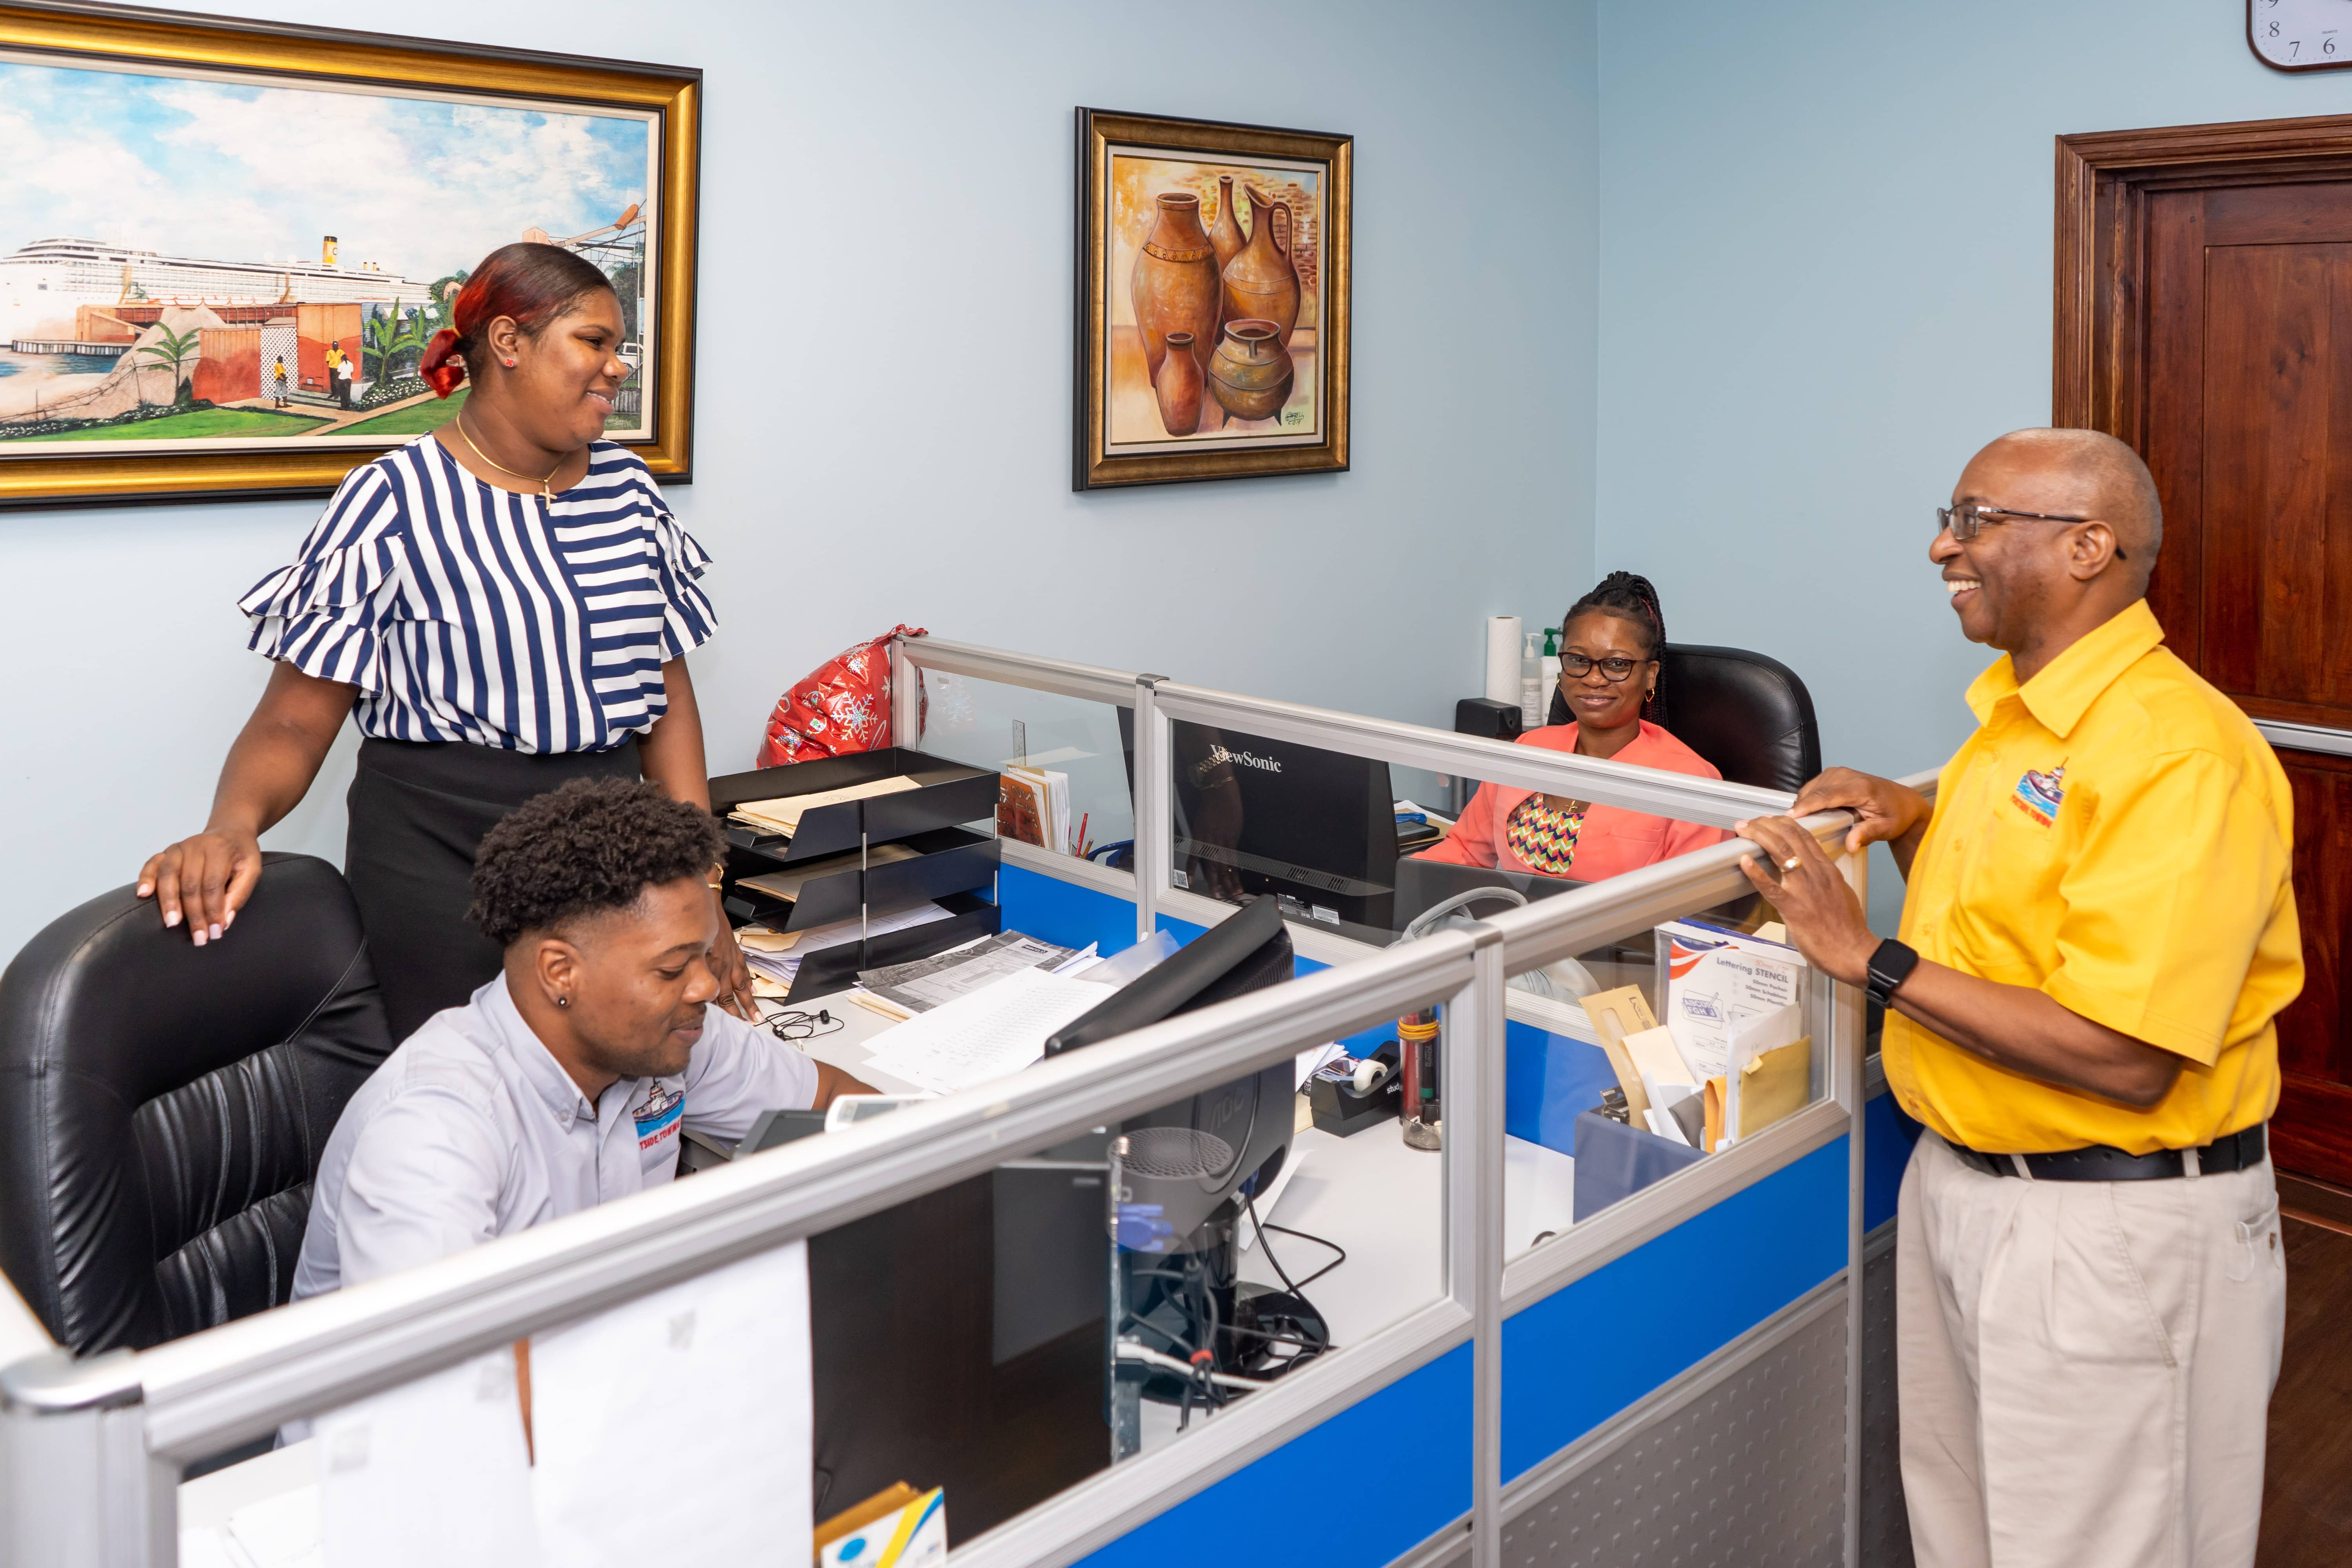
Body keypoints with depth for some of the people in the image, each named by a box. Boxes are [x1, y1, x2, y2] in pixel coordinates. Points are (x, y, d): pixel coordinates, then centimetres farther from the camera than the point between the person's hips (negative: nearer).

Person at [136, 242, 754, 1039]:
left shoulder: (626, 485, 9)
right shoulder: (397, 499, -6)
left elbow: (669, 694, 9)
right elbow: (294, 721, -7)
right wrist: (232, 826, -28)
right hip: (437, 857, -4)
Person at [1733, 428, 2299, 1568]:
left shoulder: (2181, 754, -23)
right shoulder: (2014, 719, 6)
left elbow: (2125, 1059, -29)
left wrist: (1868, 957, -24)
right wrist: (1913, 826, 1)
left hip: (2110, 1229, -9)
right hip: (1960, 1182, 9)